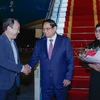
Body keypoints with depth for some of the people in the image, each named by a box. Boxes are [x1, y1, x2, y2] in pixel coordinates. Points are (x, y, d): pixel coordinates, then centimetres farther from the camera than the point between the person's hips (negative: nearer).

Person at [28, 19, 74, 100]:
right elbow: (34, 58, 3)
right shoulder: (39, 42, 4)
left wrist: (68, 77, -9)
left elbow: (70, 60, -3)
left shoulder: (65, 41, -3)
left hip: (61, 81, -2)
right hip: (45, 82, 2)